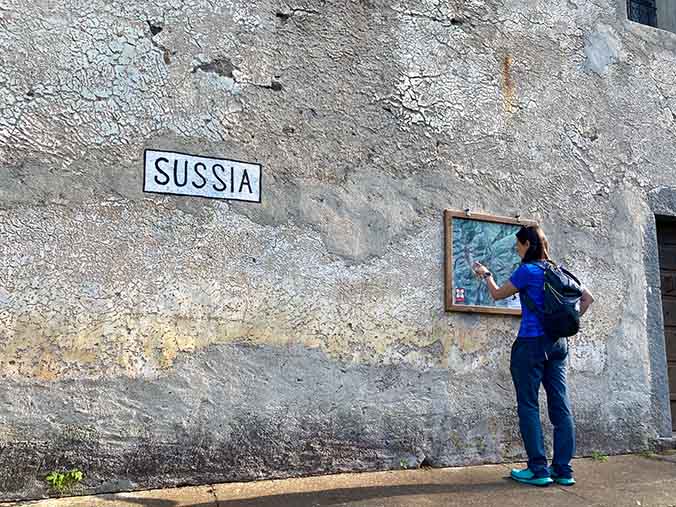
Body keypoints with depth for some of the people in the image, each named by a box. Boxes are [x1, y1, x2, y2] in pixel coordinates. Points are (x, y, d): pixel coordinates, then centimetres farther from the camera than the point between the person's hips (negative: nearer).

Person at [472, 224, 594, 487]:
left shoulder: (527, 270, -9)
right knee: (560, 405, 6)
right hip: (557, 344, 7)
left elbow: (497, 294, 3)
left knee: (529, 405, 0)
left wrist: (485, 274, 19)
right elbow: (587, 298, 17)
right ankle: (563, 470, 11)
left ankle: (538, 470, 2)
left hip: (531, 343, -7)